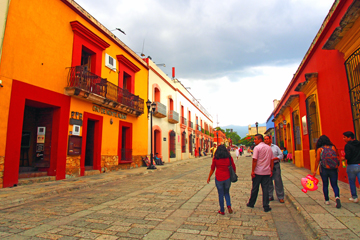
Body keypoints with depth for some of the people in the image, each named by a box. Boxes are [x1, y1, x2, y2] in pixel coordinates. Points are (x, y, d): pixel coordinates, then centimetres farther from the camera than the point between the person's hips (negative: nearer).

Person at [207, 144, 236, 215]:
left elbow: (212, 169, 1)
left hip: (218, 178, -2)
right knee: (227, 193, 21)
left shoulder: (215, 158, -5)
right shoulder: (229, 157, -1)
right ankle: (229, 205, 0)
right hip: (227, 178, 2)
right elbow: (233, 168, 5)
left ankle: (222, 211, 18)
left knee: (221, 194, 10)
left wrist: (209, 178, 12)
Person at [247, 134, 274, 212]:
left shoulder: (257, 147, -11)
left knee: (255, 188, 9)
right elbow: (272, 160, 9)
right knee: (265, 189, 7)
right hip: (267, 172, 4)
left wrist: (252, 171, -11)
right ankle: (266, 207, 8)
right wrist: (271, 170, 14)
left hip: (258, 172, -4)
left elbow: (254, 160, -15)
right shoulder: (269, 148, 7)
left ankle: (251, 203, 23)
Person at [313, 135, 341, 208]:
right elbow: (338, 157, 1)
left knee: (325, 185, 12)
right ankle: (337, 197, -16)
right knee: (334, 185, 8)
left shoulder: (319, 149, -5)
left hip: (324, 169, -1)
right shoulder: (333, 147, 1)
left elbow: (317, 161, -4)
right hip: (333, 169, 2)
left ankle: (327, 200, 17)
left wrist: (315, 170, 3)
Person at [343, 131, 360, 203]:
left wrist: (344, 158, 2)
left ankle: (354, 197, 21)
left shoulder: (348, 145, -11)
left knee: (352, 182, 12)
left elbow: (348, 156, -18)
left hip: (352, 166, -4)